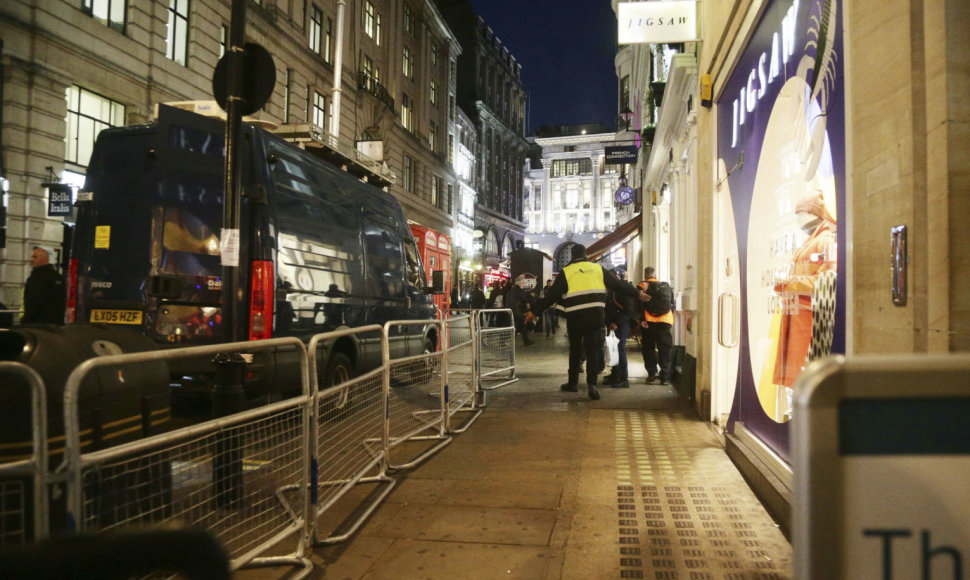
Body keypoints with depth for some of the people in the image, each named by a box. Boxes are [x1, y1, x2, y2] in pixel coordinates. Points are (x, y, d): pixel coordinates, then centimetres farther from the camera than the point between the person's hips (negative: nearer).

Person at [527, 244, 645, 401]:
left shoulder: (566, 272, 3)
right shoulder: (598, 269, 9)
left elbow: (551, 296, 1)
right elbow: (618, 285, 14)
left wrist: (535, 311, 8)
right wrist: (638, 293, 25)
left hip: (575, 317, -1)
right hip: (596, 316, 1)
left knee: (575, 350, 15)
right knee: (593, 350, 3)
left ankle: (573, 383, 24)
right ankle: (591, 384, -11)